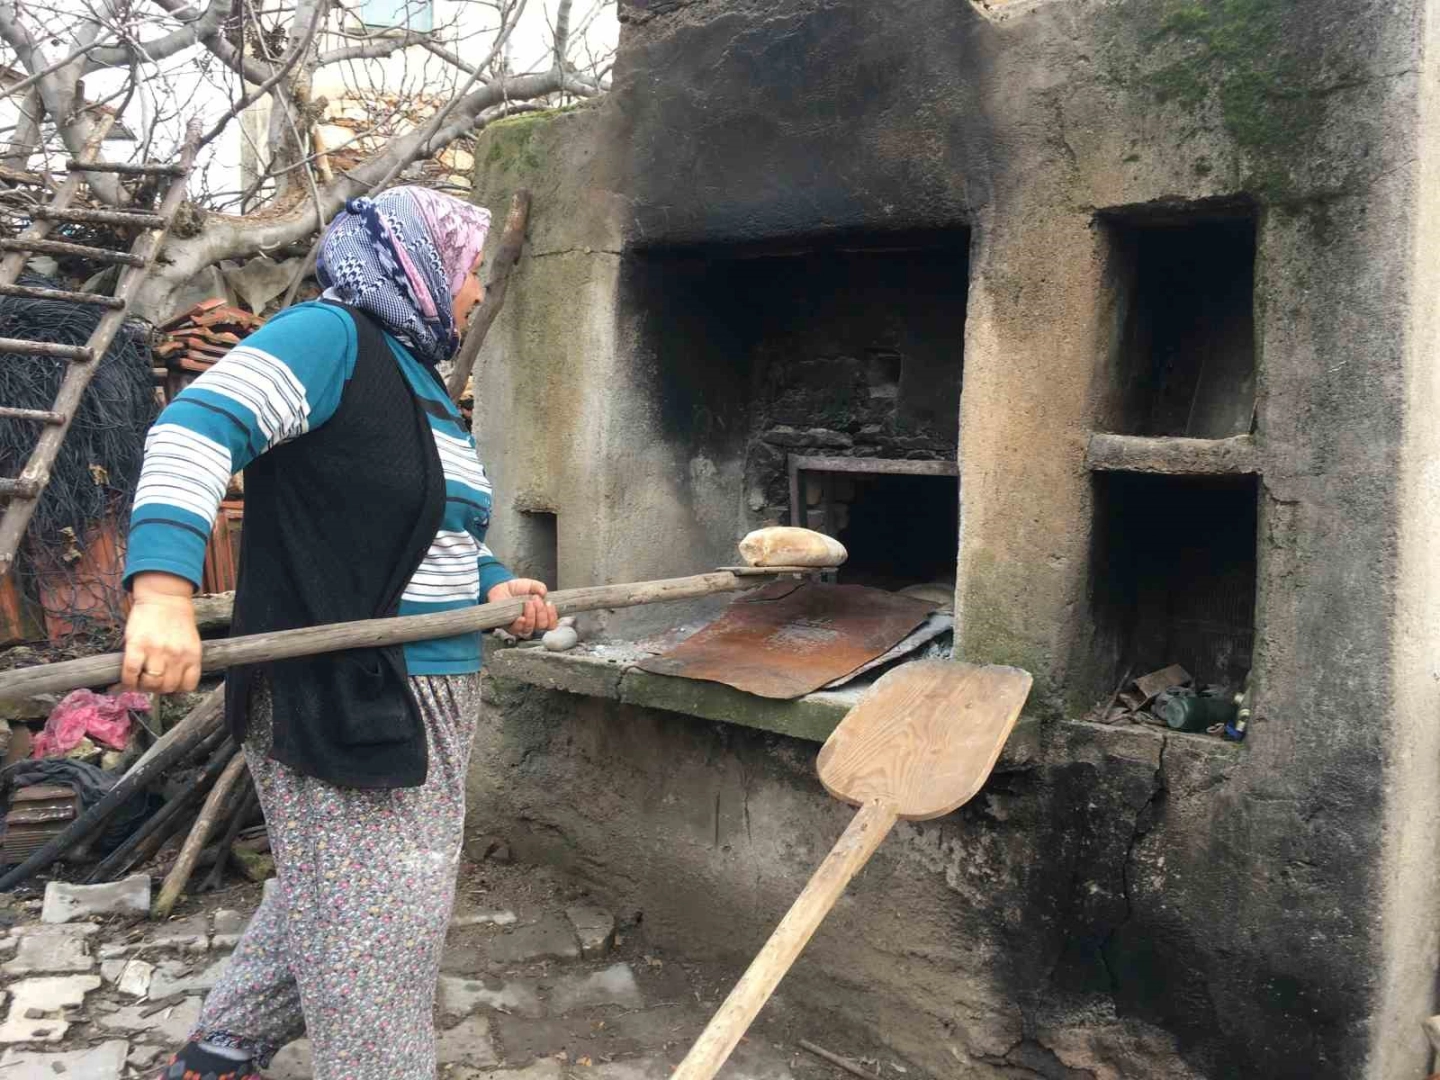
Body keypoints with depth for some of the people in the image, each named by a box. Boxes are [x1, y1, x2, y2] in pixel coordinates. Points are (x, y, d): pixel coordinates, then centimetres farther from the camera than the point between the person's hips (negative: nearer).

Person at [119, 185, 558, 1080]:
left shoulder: (420, 379, 17)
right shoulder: (329, 337, -12)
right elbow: (194, 432, -24)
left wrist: (493, 587, 6)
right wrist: (164, 592, -36)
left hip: (422, 699, 10)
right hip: (336, 696, -10)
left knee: (328, 901, 22)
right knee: (375, 934, 1)